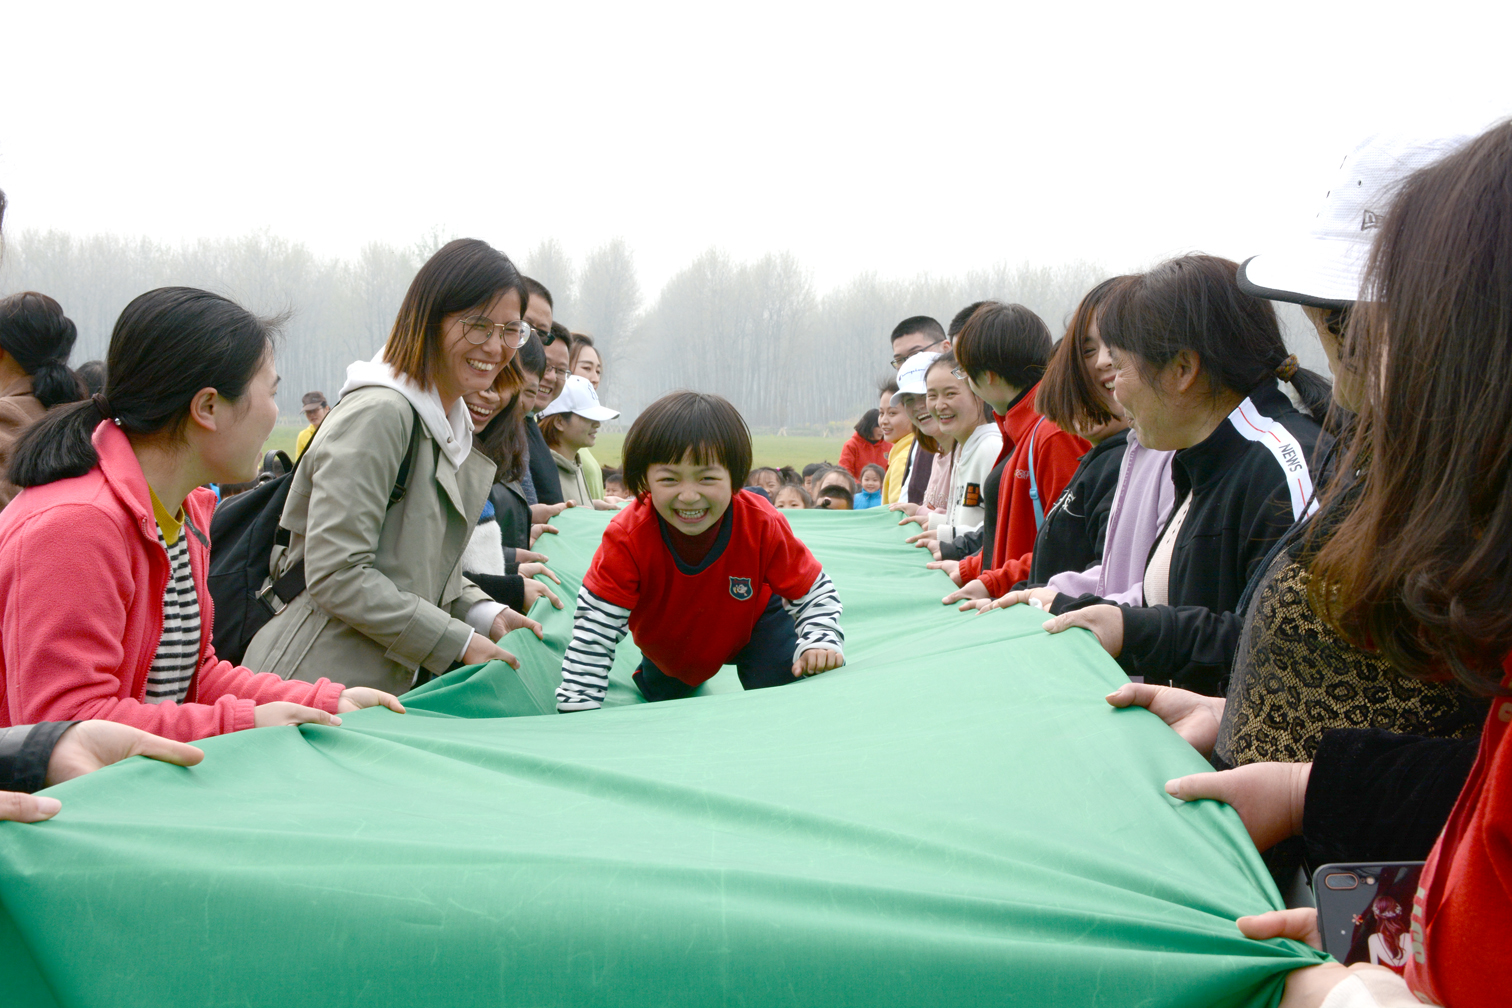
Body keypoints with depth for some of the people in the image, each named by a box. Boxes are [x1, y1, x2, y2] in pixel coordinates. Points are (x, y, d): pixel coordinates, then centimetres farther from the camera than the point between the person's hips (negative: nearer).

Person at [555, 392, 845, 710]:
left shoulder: (762, 526, -35)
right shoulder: (627, 538, -39)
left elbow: (814, 593, -21)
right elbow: (594, 629, -36)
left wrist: (819, 645, -41)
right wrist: (577, 713, -39)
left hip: (753, 623, -1)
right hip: (666, 643, 1)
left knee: (780, 685, -23)